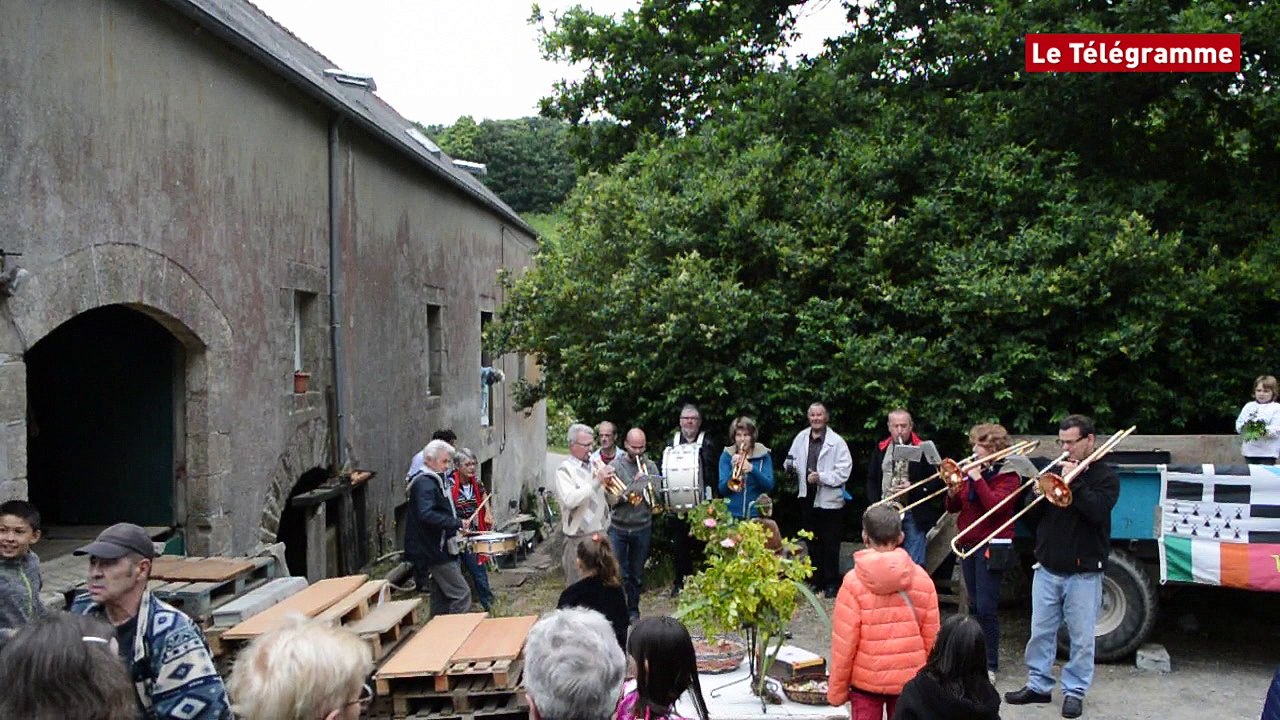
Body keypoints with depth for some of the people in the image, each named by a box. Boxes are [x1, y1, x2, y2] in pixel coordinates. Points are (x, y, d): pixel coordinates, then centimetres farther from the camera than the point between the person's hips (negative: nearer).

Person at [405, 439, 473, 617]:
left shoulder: (432, 481, 16)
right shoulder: (425, 483, -17)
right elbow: (426, 515, -31)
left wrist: (457, 526, 13)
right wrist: (457, 523, -28)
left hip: (438, 549, 10)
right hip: (436, 550, -10)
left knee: (441, 598, 14)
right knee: (461, 595, -9)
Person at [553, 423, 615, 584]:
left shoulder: (596, 466, 11)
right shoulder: (564, 470, -7)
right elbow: (569, 500, -25)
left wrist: (610, 483, -6)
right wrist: (596, 482, -24)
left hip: (602, 535, 6)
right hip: (579, 539, -6)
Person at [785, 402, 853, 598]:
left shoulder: (837, 441, -8)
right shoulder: (801, 438, 6)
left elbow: (844, 470, -13)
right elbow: (792, 460, 14)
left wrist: (821, 477, -21)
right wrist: (791, 466, -9)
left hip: (830, 499, -5)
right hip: (808, 497, 5)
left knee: (830, 543, 1)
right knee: (812, 542, 13)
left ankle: (831, 583, 12)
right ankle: (817, 581, 24)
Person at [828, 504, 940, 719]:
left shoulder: (853, 582, -15)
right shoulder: (921, 579, -7)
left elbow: (843, 642, -12)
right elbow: (931, 637, -1)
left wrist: (837, 689, -2)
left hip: (866, 680, -2)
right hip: (909, 679, 2)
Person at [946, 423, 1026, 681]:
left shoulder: (1008, 475, -4)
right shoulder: (971, 471, 13)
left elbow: (995, 505, -20)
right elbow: (953, 507, 13)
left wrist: (978, 480, -20)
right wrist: (953, 492, -7)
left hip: (992, 546, -6)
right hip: (968, 543, 6)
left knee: (986, 607, -9)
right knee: (974, 605, 12)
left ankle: (990, 665, -2)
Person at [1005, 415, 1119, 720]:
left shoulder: (1104, 476, -1)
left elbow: (1098, 511, -20)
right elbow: (1031, 520, 10)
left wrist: (1073, 482, -19)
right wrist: (1038, 495, -8)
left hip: (1083, 572, -4)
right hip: (1047, 569, 4)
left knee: (1081, 638, 3)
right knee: (1040, 632, 9)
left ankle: (1075, 691, 15)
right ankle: (1038, 684, 20)